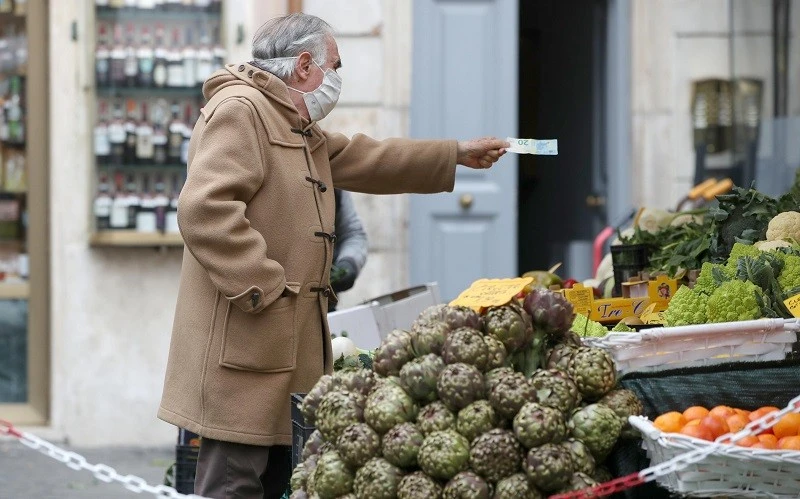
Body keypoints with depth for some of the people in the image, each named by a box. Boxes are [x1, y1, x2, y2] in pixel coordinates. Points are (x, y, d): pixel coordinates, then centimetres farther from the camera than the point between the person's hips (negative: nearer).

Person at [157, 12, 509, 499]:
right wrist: (262, 287, -23)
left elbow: (367, 159, 36)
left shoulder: (299, 130, 23)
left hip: (285, 343, 11)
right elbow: (205, 208, -24)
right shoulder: (239, 110, -12)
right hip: (244, 341, -11)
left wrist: (458, 154, 38)